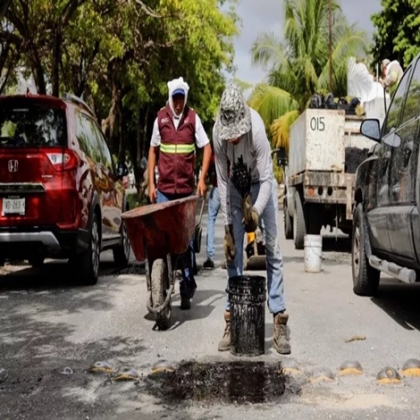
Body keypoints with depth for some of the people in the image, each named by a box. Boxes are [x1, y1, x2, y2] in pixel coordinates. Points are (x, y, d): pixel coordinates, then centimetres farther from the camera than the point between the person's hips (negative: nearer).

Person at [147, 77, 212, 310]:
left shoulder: (193, 118, 0)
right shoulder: (160, 118, 4)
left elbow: (207, 147, 4)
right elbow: (153, 150, 10)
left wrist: (202, 179, -6)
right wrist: (151, 183, 5)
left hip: (187, 188, -1)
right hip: (164, 188, 1)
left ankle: (187, 285, 14)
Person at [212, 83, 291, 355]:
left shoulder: (256, 128, -34)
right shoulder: (218, 133, -25)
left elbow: (266, 179, -28)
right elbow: (222, 181, -16)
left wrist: (256, 211, -45)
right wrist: (228, 227, -17)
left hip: (260, 184, -2)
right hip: (235, 186, 3)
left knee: (273, 249, -6)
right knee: (233, 251, -1)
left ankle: (280, 320, -4)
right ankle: (232, 319, 5)